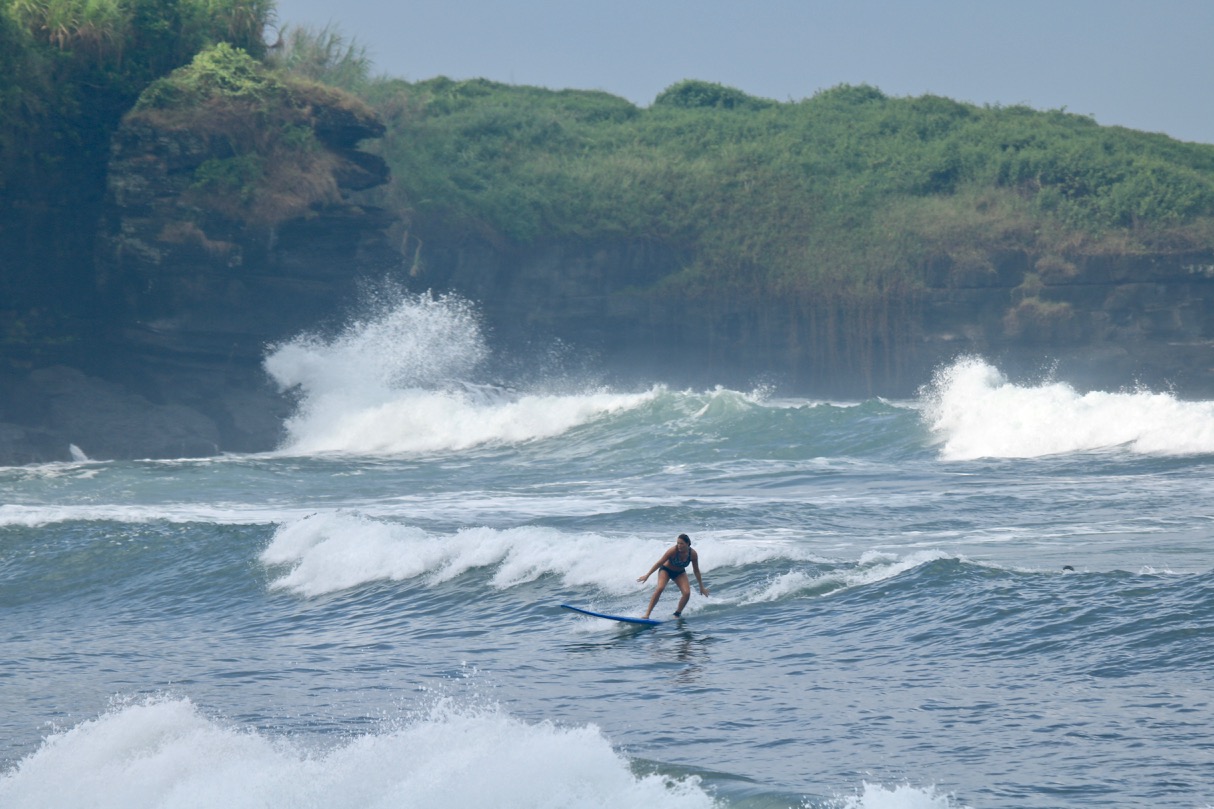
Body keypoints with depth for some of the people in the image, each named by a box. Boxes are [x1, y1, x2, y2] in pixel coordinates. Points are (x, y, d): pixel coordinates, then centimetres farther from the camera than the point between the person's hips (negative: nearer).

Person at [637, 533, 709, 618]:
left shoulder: (693, 554, -20)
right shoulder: (673, 551, -29)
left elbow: (696, 571, -6)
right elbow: (659, 563, -22)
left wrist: (701, 587, -1)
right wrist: (647, 575, -21)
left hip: (679, 573, 3)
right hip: (666, 570, -3)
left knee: (687, 593, -17)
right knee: (660, 588, -29)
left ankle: (677, 615, 1)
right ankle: (647, 614, -27)